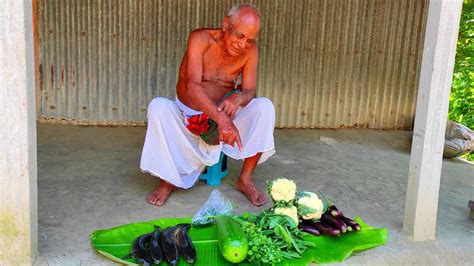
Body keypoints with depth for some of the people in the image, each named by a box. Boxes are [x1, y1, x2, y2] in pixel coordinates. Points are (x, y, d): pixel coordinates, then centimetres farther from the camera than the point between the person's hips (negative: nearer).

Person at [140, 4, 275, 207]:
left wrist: (238, 98, -37)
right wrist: (222, 119, -47)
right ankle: (168, 179, -18)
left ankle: (246, 179, -13)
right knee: (157, 106, -31)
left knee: (265, 106, -21)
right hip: (186, 117, -2)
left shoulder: (250, 49, -9)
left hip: (223, 117, 2)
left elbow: (249, 91, -10)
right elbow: (192, 86, -32)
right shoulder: (200, 39, -20)